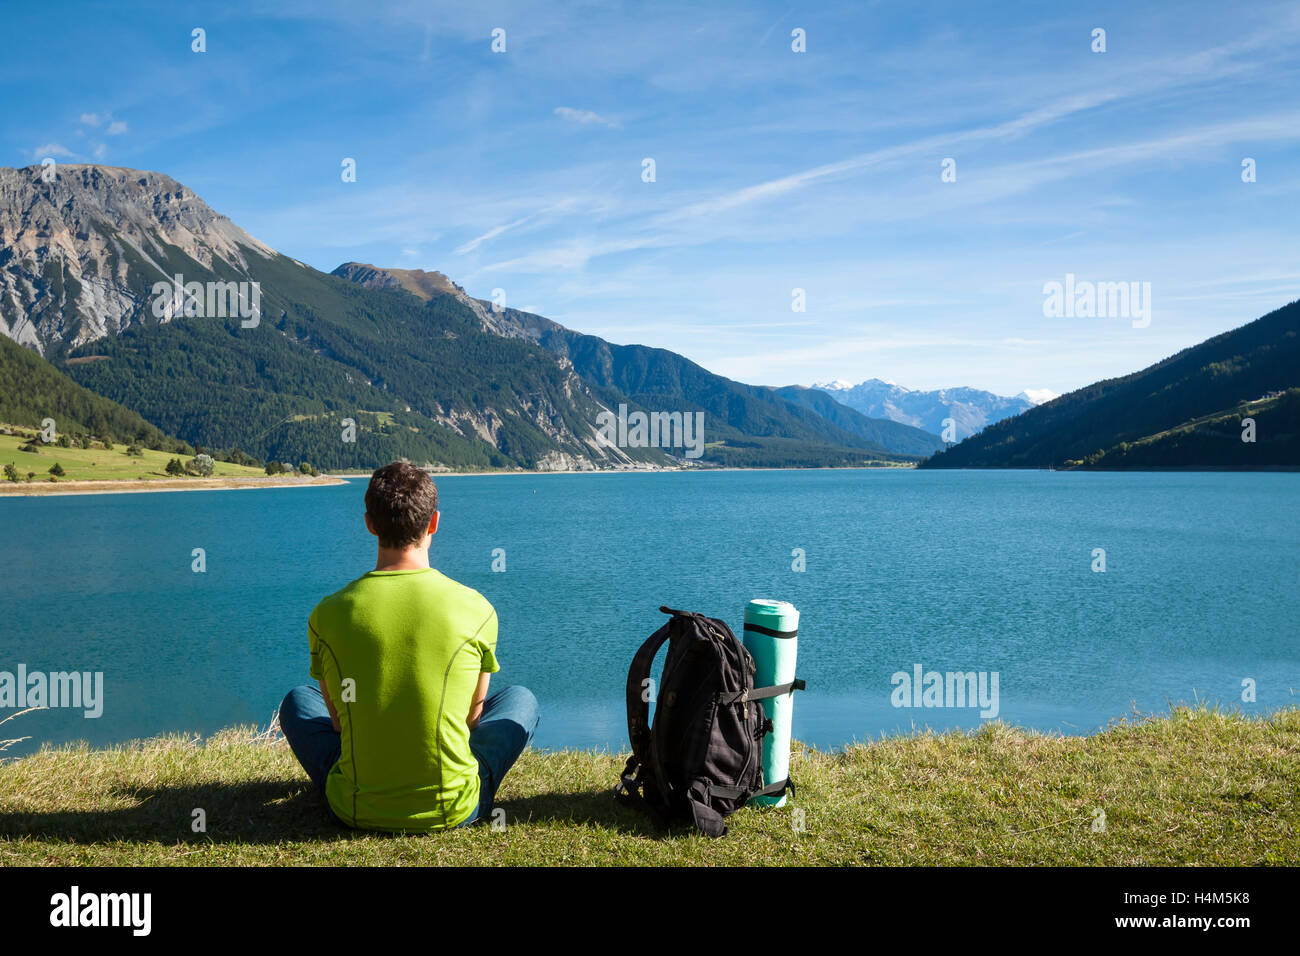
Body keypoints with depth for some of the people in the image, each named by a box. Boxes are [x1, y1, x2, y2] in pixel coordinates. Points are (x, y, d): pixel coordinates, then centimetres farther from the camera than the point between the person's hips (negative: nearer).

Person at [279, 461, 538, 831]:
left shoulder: (328, 613, -8)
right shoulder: (476, 609, -11)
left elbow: (339, 719, 6)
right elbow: (472, 717, 4)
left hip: (357, 811, 2)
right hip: (454, 811, -1)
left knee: (298, 700, 28)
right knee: (521, 698, 24)